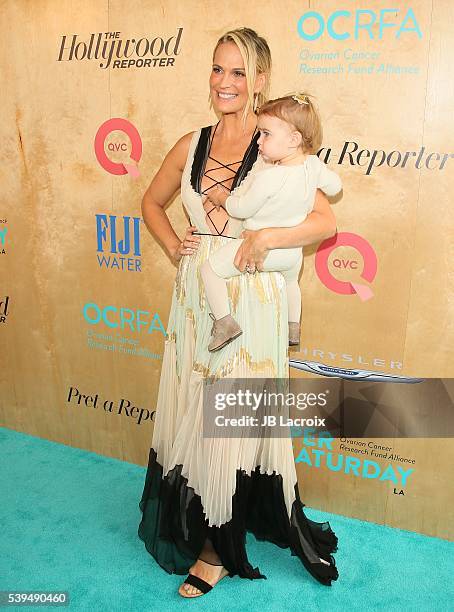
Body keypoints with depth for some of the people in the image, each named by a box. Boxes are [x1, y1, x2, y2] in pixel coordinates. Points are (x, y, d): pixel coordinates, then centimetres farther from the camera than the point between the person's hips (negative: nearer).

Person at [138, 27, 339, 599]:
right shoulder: (192, 145, 7)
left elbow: (326, 221, -7)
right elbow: (152, 201, 21)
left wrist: (265, 236, -21)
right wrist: (173, 246, 4)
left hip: (251, 302, -4)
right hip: (194, 298, 4)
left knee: (233, 421, 4)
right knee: (191, 415, 13)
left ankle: (219, 548, 25)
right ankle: (196, 528, 39)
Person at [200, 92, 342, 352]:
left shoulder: (269, 178, -30)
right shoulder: (314, 165, -10)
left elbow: (243, 208, -18)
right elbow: (335, 186, 9)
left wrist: (222, 198, 2)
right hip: (294, 251, 7)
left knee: (210, 269, 2)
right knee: (291, 281, 36)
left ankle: (225, 322, -1)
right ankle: (293, 328, 50)